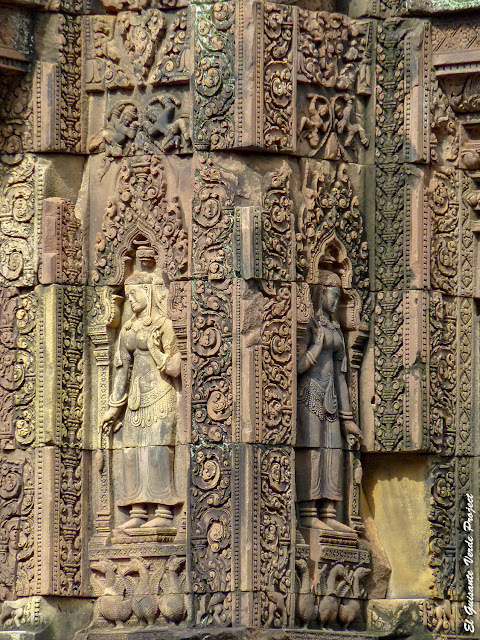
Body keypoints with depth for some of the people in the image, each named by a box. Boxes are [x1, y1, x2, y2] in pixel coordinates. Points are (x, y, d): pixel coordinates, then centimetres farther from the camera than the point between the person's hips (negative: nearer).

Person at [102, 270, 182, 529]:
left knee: (156, 448, -13)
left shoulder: (163, 324, -3)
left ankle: (164, 512, -14)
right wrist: (114, 407, 18)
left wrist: (153, 346, -19)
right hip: (136, 396, 7)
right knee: (132, 449, 0)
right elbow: (122, 369, 20)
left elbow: (174, 366, -6)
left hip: (159, 393, -7)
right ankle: (138, 513, 1)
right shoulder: (129, 329, 17)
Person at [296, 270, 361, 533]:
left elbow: (339, 373, 20)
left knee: (333, 452, 2)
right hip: (308, 393, -8)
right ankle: (308, 514, -13)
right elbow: (298, 366, -13)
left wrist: (347, 418, 18)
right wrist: (318, 343, -21)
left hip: (328, 397, 8)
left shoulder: (333, 327, 20)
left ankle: (328, 514, 2)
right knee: (310, 451, -12)